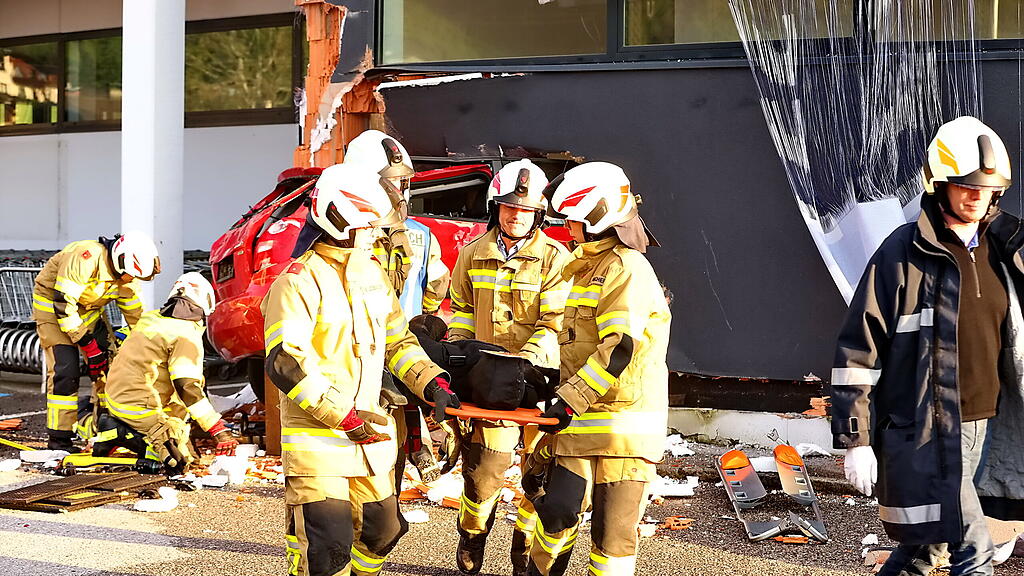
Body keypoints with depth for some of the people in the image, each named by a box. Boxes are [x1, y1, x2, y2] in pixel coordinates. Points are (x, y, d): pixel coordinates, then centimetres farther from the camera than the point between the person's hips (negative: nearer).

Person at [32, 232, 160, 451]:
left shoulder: (126, 278, -9)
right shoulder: (86, 257, -34)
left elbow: (134, 316, 2)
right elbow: (63, 304, -32)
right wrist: (87, 345, -28)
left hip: (90, 310, 7)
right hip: (52, 306, -7)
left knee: (109, 364, -1)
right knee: (65, 371, -17)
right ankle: (59, 441, -9)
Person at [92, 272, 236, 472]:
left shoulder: (150, 318, 12)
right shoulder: (187, 335, -12)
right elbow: (188, 388, -18)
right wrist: (219, 430, -16)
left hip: (114, 398, 8)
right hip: (138, 408, -8)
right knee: (181, 460, -4)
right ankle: (124, 433, -14)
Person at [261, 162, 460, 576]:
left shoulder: (373, 275, 13)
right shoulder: (299, 281, -13)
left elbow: (397, 341, 21)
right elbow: (285, 363, -20)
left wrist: (433, 384, 5)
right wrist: (345, 417, -22)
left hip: (368, 436, 8)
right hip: (318, 439, -8)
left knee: (379, 531, 17)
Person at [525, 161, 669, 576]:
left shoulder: (626, 268, -11)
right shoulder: (592, 268, 21)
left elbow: (621, 349, -21)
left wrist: (569, 401, -20)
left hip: (623, 424, -8)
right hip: (582, 421, 8)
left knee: (613, 530, -4)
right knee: (559, 510, 6)